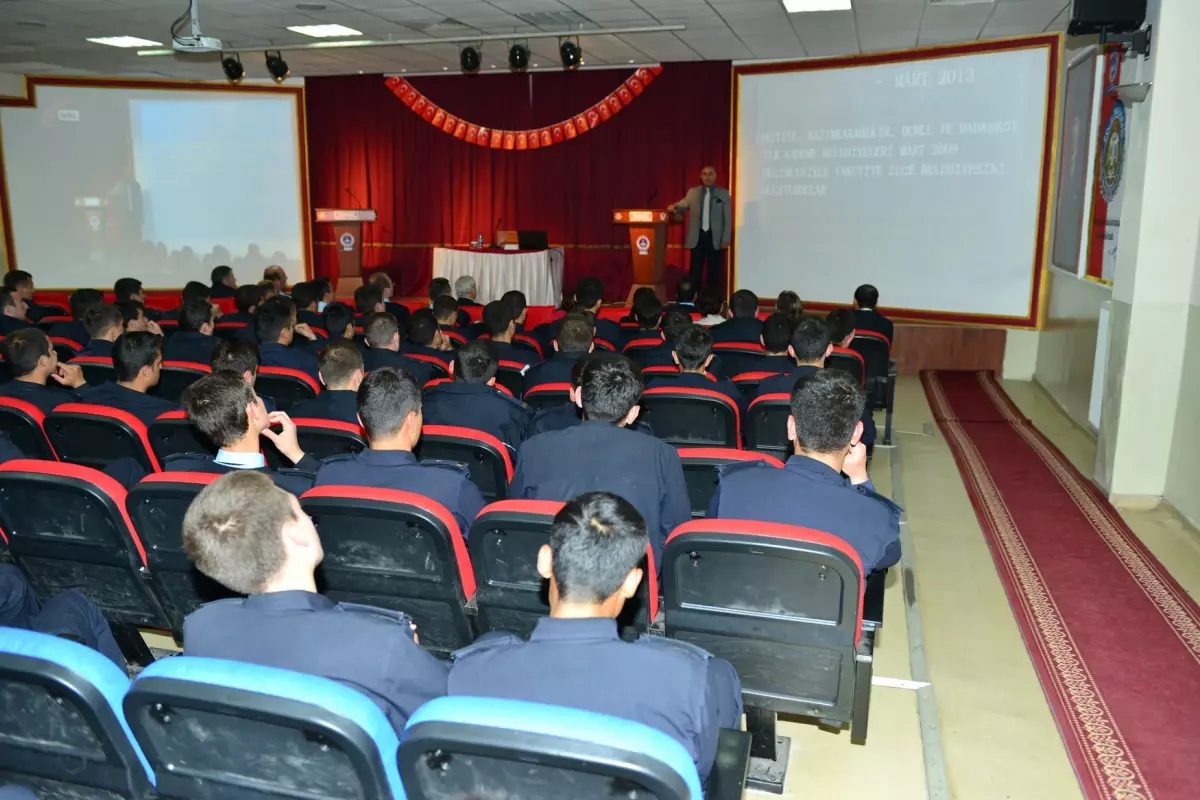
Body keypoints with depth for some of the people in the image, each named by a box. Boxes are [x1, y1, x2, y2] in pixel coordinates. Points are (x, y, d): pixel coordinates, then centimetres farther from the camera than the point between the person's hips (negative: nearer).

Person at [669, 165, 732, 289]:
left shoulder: (724, 194, 4)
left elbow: (728, 218, 1)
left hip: (715, 238, -1)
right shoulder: (692, 192, 9)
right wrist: (674, 207, -26)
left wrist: (726, 239, -6)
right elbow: (683, 205, -2)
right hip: (697, 237, 1)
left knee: (714, 272, 6)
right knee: (695, 271, 4)